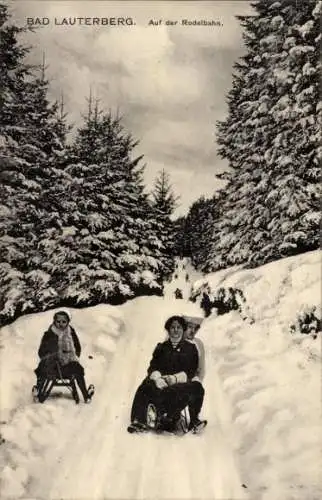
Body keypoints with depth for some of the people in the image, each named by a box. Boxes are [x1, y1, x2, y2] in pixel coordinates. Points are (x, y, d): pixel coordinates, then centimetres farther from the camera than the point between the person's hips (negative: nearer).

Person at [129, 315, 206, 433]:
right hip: (161, 383, 2)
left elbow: (190, 371, 3)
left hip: (181, 383, -1)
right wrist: (157, 378, -14)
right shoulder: (161, 347, 22)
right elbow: (153, 367, 9)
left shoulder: (190, 348, 16)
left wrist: (175, 378, -16)